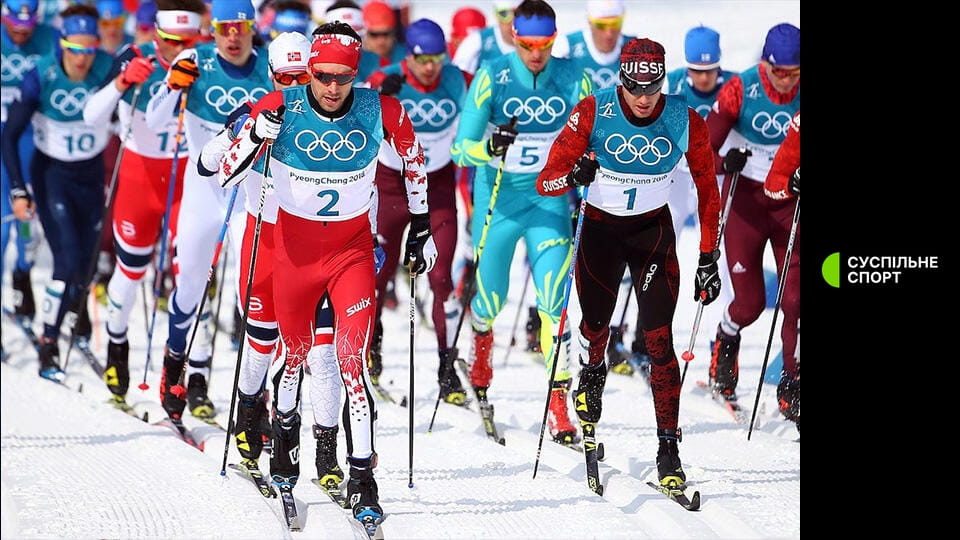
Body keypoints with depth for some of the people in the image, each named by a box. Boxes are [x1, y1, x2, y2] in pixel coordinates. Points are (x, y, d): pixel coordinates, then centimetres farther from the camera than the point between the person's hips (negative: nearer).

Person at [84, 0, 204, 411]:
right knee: (130, 271, 12)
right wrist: (121, 84, -34)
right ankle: (117, 347, 39)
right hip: (140, 174, 0)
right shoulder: (135, 61, -15)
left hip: (189, 179, 0)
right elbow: (91, 118, -18)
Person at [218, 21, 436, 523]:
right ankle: (285, 438, 46)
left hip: (353, 249, -1)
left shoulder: (380, 111, -14)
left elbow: (413, 159, 7)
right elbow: (225, 175, -14)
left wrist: (421, 228, 10)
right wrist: (258, 134, -32)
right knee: (293, 352, 17)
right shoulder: (281, 108, -16)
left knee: (352, 360, -13)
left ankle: (362, 479, -9)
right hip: (294, 247, 1)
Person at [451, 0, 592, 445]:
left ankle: (558, 401, -8)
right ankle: (481, 339, 50)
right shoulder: (492, 78, -11)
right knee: (492, 300, 12)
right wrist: (489, 147, -35)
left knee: (553, 302, -12)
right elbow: (462, 147, -13)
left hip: (549, 200, 0)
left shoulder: (573, 81, -6)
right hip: (498, 199, 0)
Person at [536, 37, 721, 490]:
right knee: (595, 324, 12)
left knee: (659, 340, -11)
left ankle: (669, 449, -7)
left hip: (654, 232, -1)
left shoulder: (686, 122, -15)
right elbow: (546, 181, -17)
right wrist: (573, 177, -40)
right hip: (601, 228, 1)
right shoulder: (593, 112, -18)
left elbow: (708, 191, -1)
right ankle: (591, 377, 50)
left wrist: (708, 259, -2)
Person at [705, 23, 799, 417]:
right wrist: (725, 162, -33)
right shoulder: (740, 89, -14)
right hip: (745, 199, -1)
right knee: (749, 302, 1)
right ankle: (725, 344, 33)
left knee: (795, 299, -7)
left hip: (791, 203, 1)